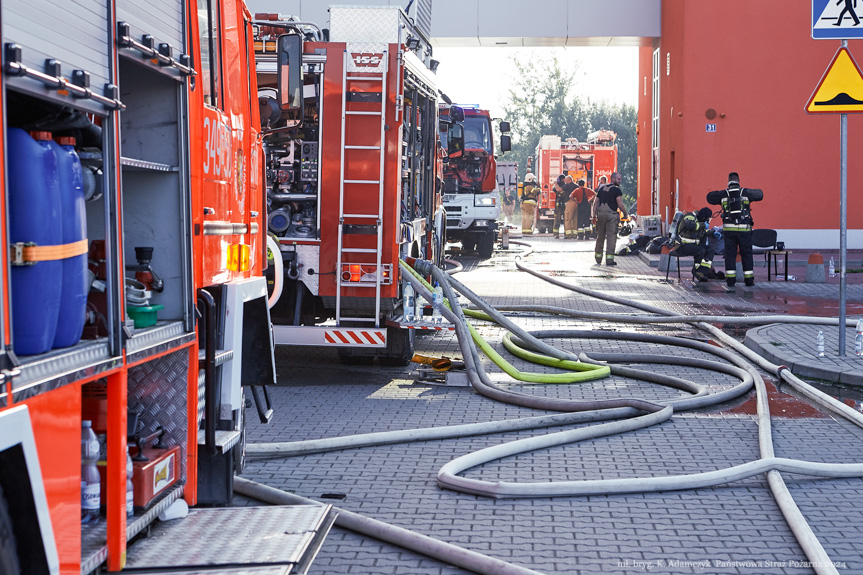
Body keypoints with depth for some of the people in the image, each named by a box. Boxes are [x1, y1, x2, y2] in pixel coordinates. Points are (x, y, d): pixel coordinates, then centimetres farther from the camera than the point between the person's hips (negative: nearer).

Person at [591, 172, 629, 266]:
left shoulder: (601, 188, 15)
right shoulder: (616, 190, -6)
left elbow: (596, 203, 12)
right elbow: (620, 205, -11)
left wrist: (594, 215, 12)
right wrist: (625, 214, 3)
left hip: (601, 215, 6)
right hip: (611, 215, -6)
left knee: (600, 237, 13)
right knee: (611, 237, -4)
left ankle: (598, 258, 19)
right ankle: (609, 259, -9)